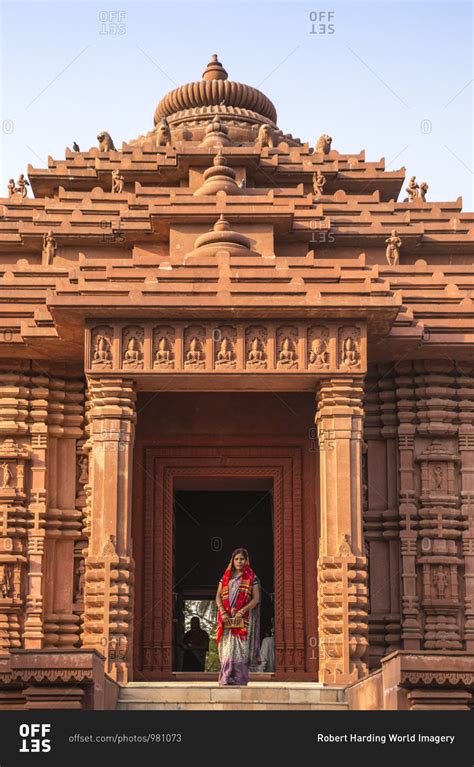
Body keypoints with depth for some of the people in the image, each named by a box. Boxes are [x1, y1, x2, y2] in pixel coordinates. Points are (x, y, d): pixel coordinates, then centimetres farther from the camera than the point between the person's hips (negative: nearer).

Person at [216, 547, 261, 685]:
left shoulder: (252, 578, 5)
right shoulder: (226, 577, 14)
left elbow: (256, 598, -3)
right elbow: (218, 596, 8)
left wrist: (242, 611, -16)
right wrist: (222, 612, -10)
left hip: (243, 619, -3)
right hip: (227, 618, 3)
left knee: (240, 648, -6)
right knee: (227, 647, -3)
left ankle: (240, 678, -7)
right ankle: (226, 678, -4)